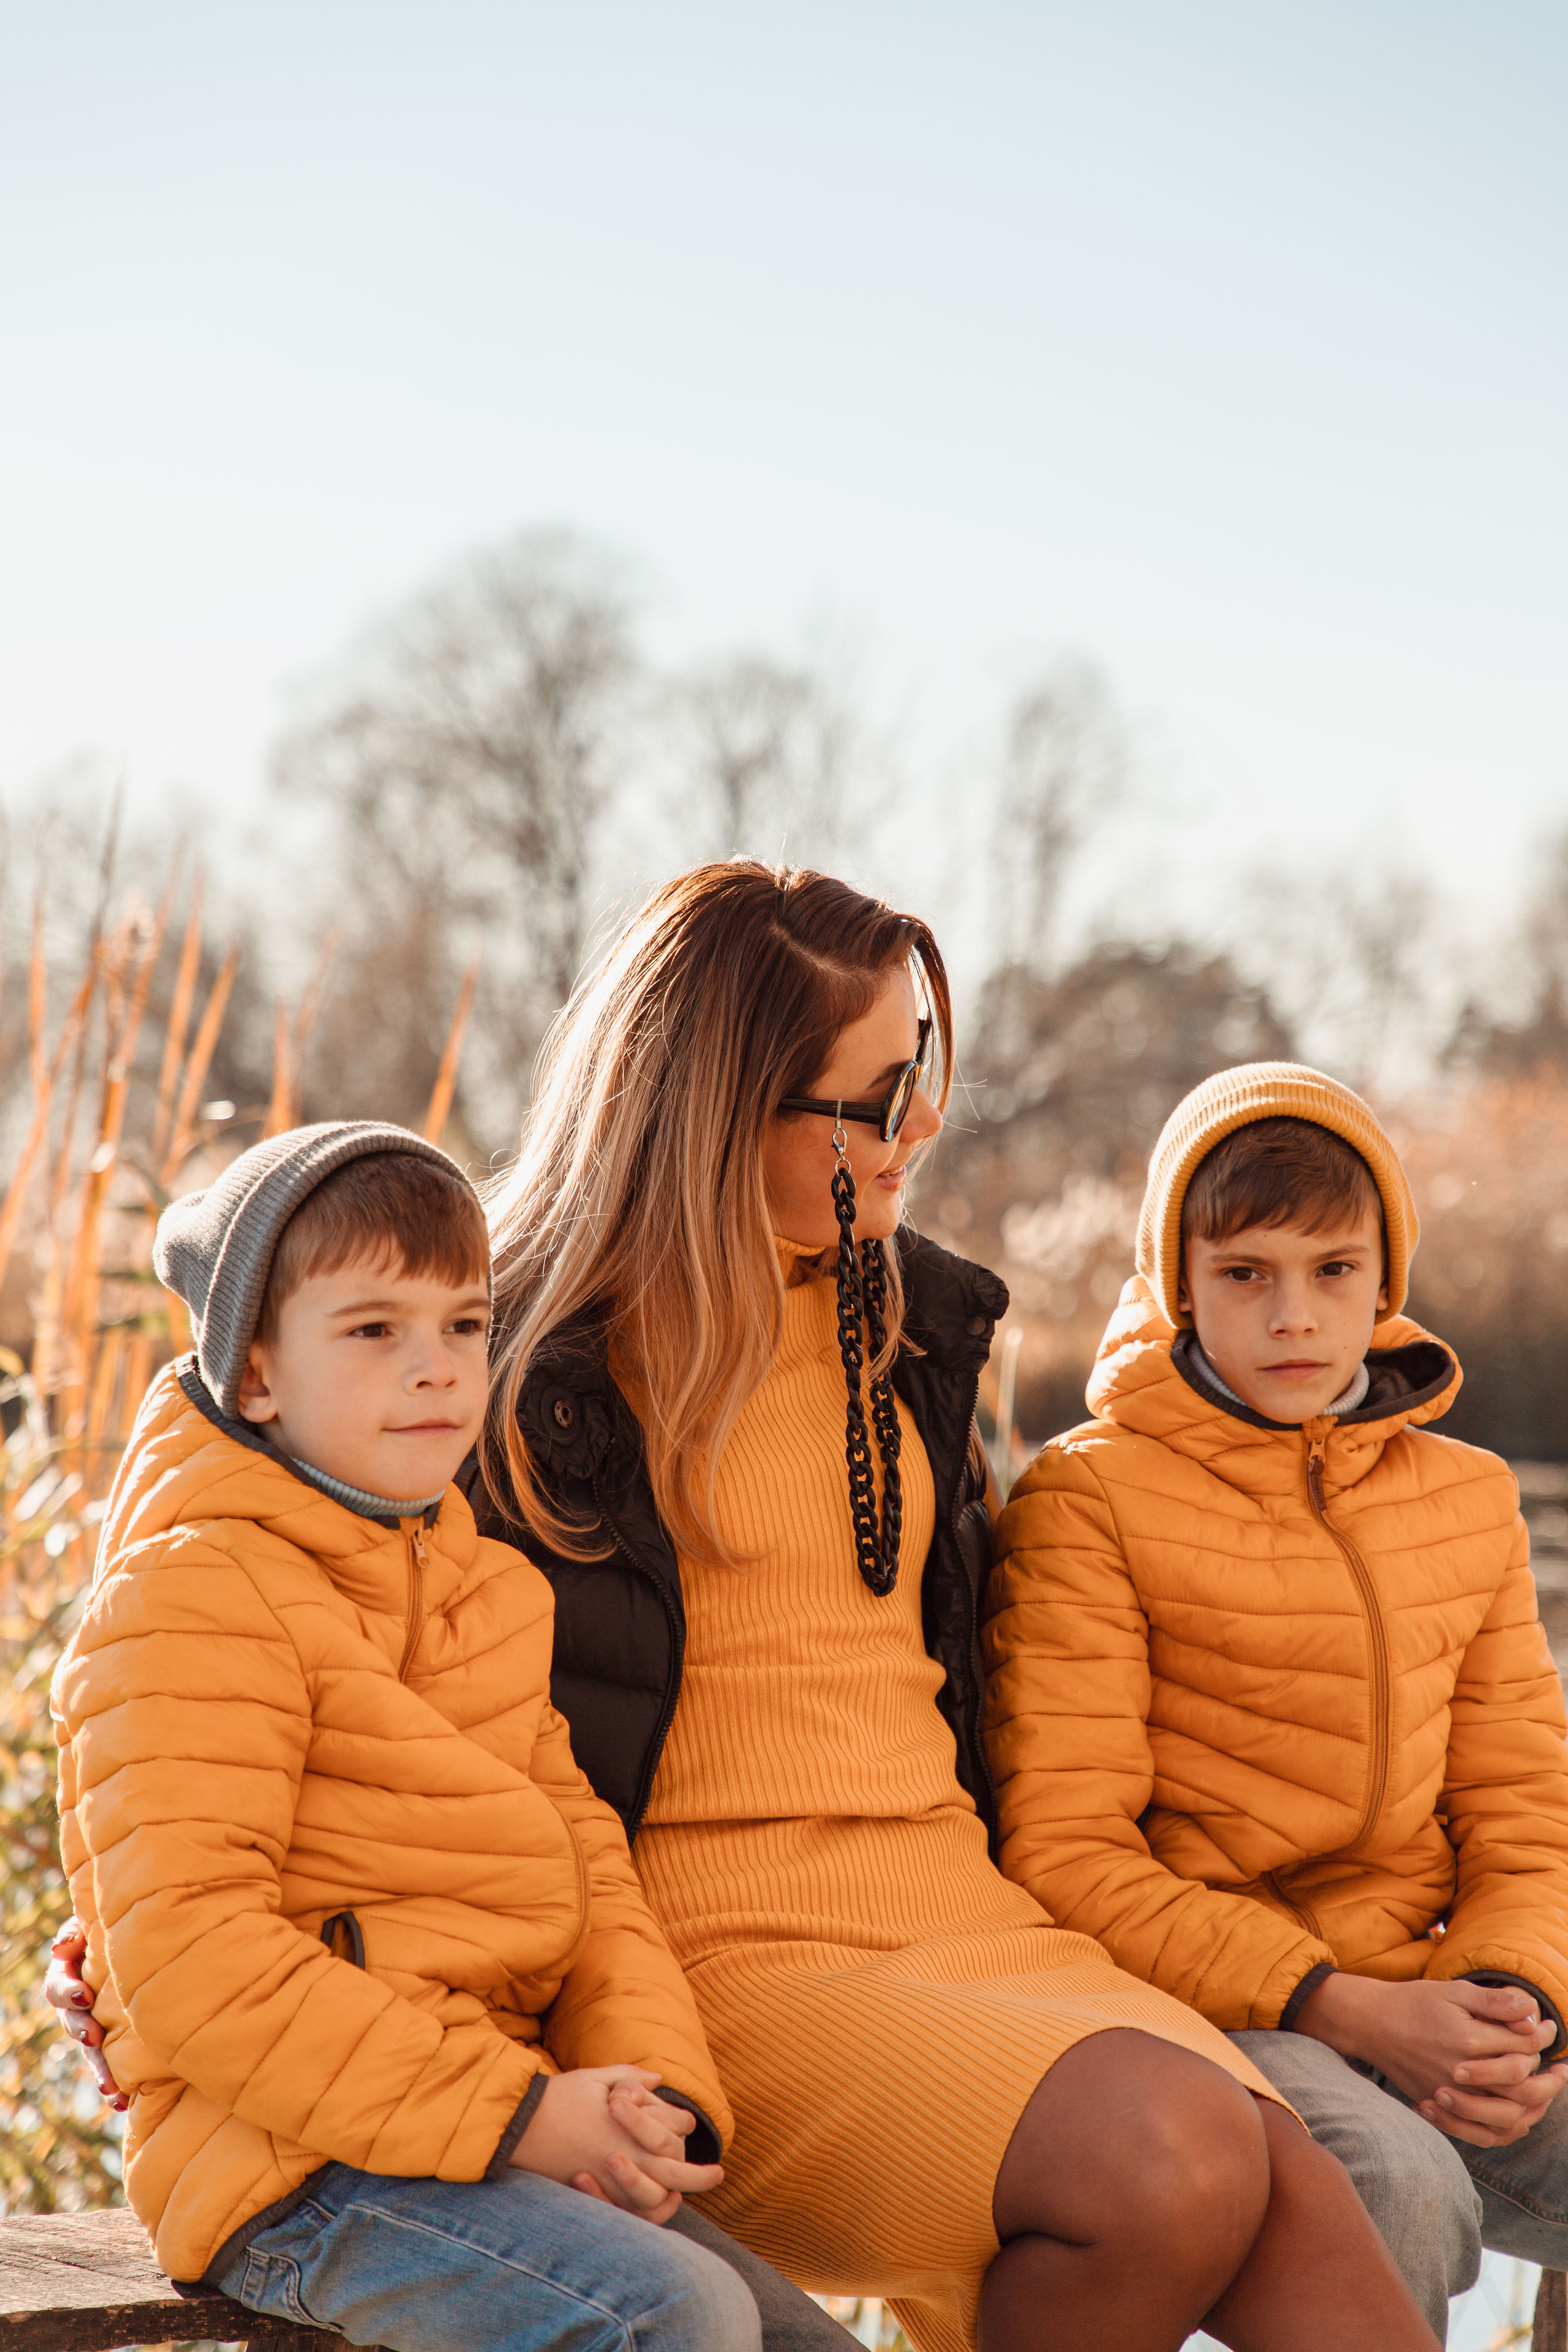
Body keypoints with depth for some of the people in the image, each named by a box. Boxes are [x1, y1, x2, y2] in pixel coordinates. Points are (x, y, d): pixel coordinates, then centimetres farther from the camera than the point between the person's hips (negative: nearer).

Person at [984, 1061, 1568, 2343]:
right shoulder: (1088, 1495, -4)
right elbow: (1067, 1854, -10)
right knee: (1404, 2191, -33)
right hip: (1189, 2008, -5)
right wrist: (1354, 2009, -16)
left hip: (1418, 2008, 5)